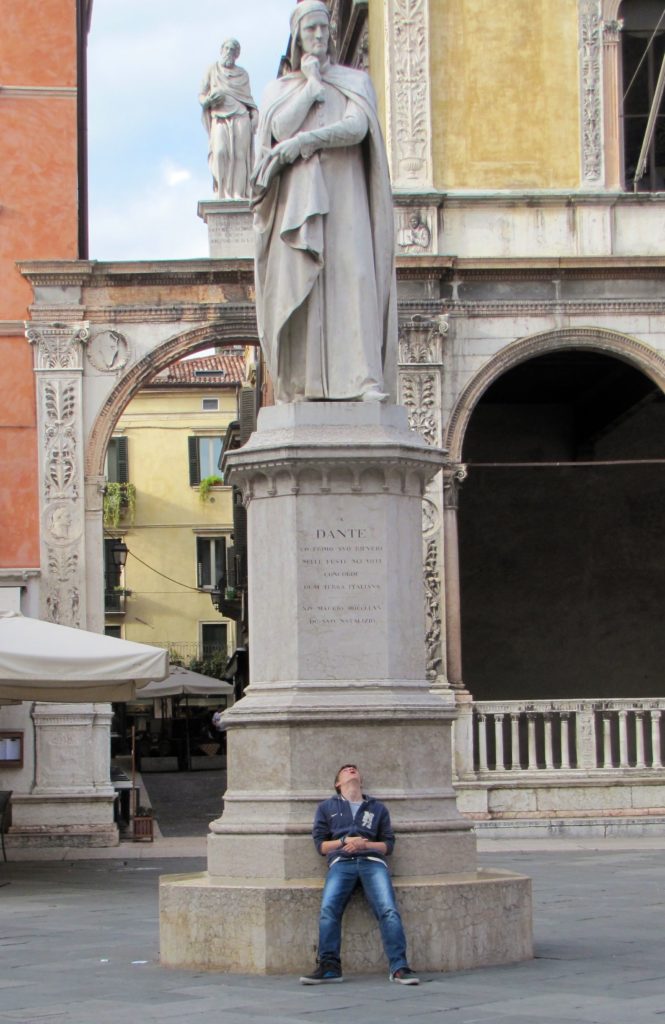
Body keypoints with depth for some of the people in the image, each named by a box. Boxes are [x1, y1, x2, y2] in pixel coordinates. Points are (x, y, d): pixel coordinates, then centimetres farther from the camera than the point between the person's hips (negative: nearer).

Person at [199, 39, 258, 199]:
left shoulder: (243, 74, 17)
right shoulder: (212, 71, 15)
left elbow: (249, 99, 16)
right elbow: (201, 97, 13)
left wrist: (255, 115, -2)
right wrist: (209, 100, -10)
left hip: (240, 118, 1)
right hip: (219, 119, -1)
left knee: (239, 154, -12)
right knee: (220, 152, -21)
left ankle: (238, 194, -15)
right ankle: (223, 193, -21)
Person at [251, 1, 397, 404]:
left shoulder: (355, 81, 15)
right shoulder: (281, 89, 18)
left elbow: (356, 128, -5)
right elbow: (281, 128, -3)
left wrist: (304, 140, -15)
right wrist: (311, 83, 1)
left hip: (344, 194, -1)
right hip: (298, 197, 1)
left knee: (353, 277, -16)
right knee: (299, 282, -10)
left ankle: (364, 378, -26)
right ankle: (303, 384, -14)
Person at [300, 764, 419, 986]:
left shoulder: (378, 808, 28)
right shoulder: (327, 807, 27)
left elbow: (388, 844, 19)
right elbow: (320, 844, 17)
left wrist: (364, 844, -1)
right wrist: (344, 841, -1)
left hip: (372, 861, 0)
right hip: (341, 862, 0)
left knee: (388, 910, -24)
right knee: (328, 909, -27)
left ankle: (399, 967, -27)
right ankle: (329, 966, -26)